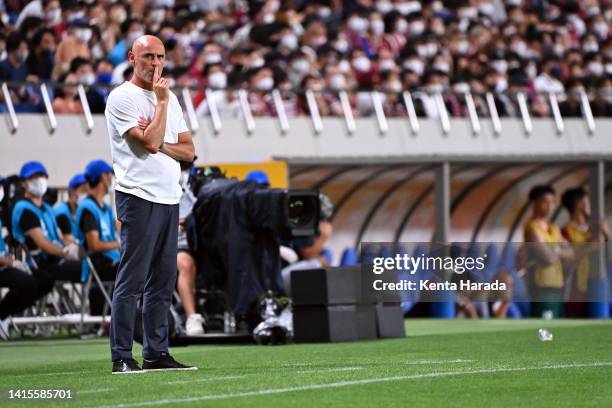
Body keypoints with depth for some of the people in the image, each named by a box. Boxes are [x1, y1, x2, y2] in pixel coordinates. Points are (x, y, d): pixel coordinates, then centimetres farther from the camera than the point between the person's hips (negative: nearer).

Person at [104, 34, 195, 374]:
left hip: (169, 198, 8)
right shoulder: (122, 98, -5)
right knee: (132, 280, -9)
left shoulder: (169, 98, 18)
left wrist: (159, 144, -6)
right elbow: (150, 143, -16)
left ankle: (156, 353, 13)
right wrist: (161, 102, -8)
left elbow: (188, 150, 13)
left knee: (163, 281, 8)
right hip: (139, 197, -8)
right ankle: (122, 357, -7)